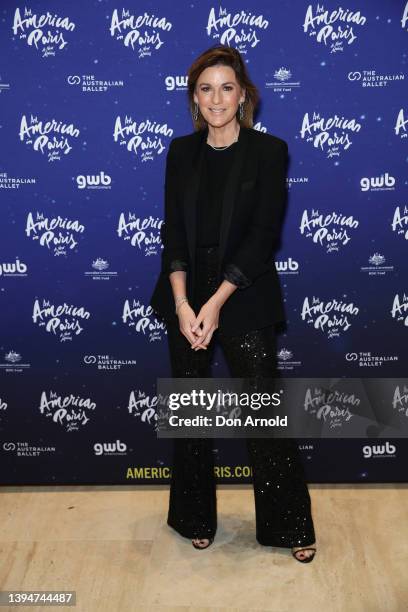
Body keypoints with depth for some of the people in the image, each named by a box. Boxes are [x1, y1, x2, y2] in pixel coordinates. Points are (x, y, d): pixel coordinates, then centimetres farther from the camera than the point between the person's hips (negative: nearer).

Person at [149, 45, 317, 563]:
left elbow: (263, 236, -10)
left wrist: (216, 302, -16)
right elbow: (172, 232, 0)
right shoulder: (182, 152, 6)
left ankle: (290, 527, 19)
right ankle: (196, 519, 29)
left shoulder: (268, 151, -3)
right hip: (185, 296, 4)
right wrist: (182, 304, -13)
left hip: (244, 296, -3)